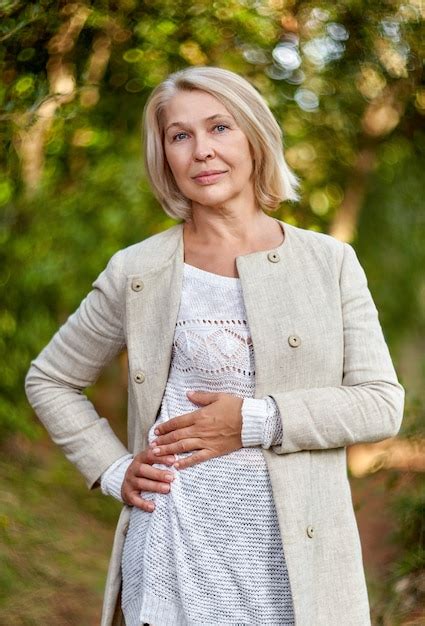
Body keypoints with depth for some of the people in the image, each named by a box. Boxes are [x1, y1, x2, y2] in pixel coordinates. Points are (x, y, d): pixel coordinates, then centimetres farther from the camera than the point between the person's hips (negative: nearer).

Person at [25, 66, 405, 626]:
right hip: (179, 544, 0)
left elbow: (383, 402, -2)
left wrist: (256, 421, -12)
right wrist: (113, 470, 1)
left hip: (297, 553, 1)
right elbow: (49, 380, 13)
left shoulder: (331, 262, 2)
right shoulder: (137, 272, 2)